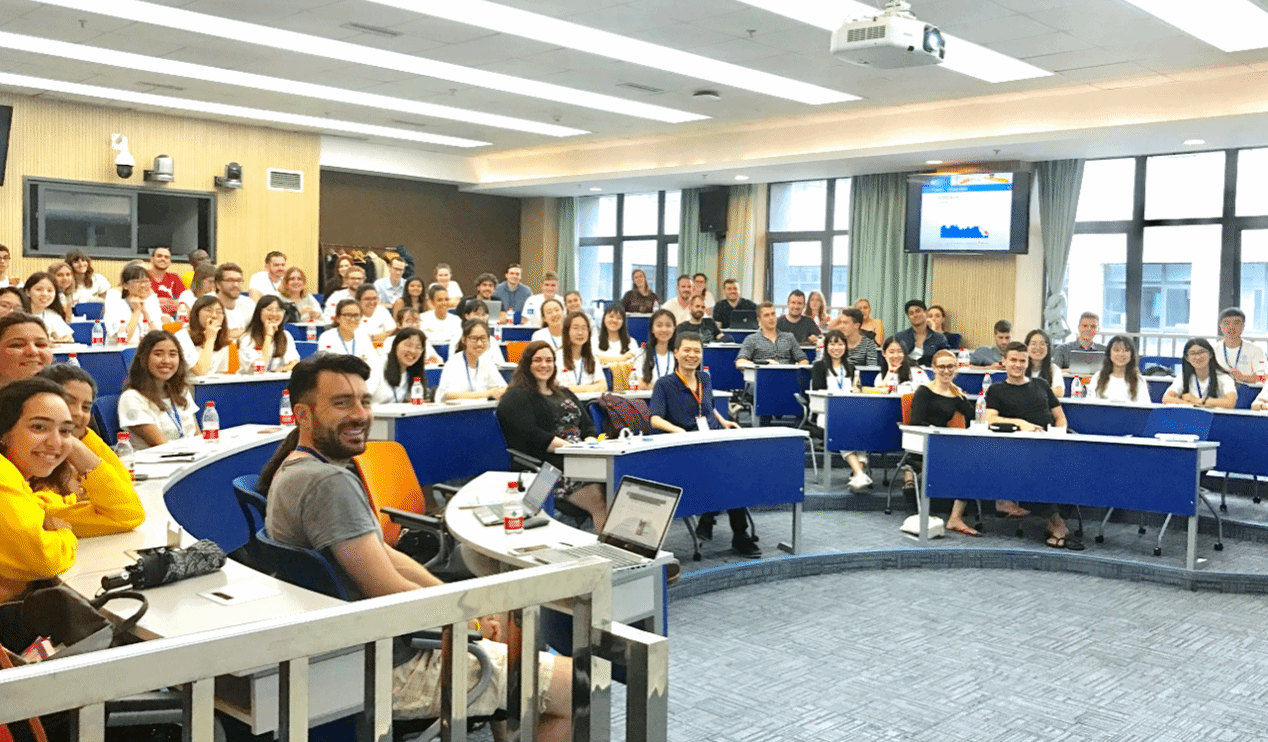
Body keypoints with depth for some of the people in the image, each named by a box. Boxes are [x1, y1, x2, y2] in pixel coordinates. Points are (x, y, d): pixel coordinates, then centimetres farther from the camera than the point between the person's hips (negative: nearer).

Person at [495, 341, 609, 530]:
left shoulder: (564, 394, 29)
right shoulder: (515, 399, 5)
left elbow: (588, 426, 24)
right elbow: (533, 437, -8)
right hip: (549, 466, -6)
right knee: (598, 501, -31)